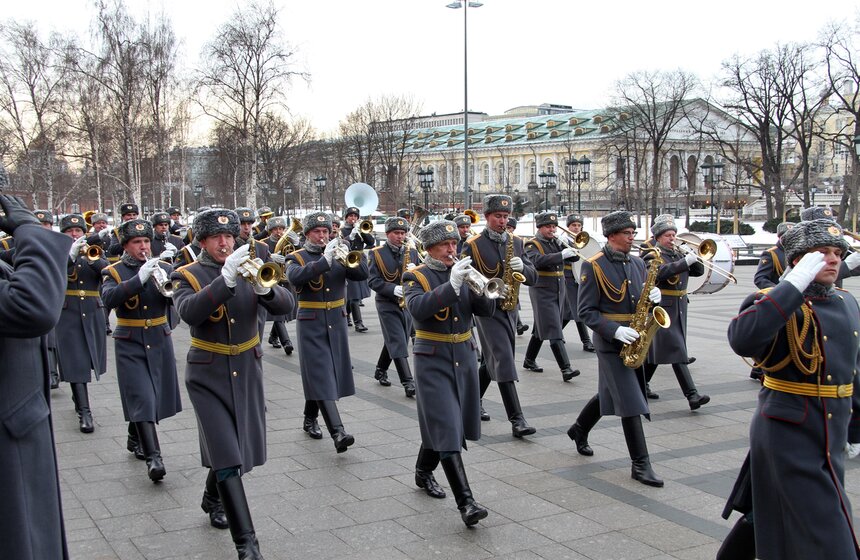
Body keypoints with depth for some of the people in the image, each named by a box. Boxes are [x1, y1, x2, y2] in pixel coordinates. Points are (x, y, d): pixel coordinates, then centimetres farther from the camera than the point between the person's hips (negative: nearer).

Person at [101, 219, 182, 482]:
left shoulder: (164, 268, 5)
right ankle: (153, 456, -12)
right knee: (142, 398, -11)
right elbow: (109, 298, -22)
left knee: (156, 396, 12)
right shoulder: (113, 272, -2)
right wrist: (140, 278, -31)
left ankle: (135, 439, 36)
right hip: (130, 344, -4)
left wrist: (169, 290, -26)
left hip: (160, 341, 4)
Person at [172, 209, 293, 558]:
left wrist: (264, 287, -29)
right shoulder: (187, 276, -5)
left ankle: (213, 500, 46)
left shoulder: (247, 270, 3)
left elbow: (286, 305, -9)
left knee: (237, 446, 16)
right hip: (209, 375, -4)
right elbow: (189, 312, -27)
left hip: (247, 372, 4)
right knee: (227, 455, -11)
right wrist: (225, 279, -37)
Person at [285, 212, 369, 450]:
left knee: (318, 377, 12)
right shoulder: (297, 258, -1)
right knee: (322, 376, -11)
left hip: (336, 323, 4)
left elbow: (362, 274, -5)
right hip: (311, 324, -4)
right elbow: (296, 278, -24)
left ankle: (310, 419, 32)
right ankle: (338, 432, -19)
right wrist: (325, 259, -30)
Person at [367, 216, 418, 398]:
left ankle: (380, 371, 35)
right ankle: (408, 383, -14)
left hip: (407, 303, 5)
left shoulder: (412, 252, 7)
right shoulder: (376, 253, -5)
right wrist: (393, 289, -24)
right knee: (397, 342, -11)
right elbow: (372, 280, -11)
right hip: (387, 304, -4)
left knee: (393, 341, 15)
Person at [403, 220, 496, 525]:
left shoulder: (464, 272, 8)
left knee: (440, 424, 16)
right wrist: (451, 285, -33)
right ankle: (465, 502, -15)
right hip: (433, 360, -5)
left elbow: (485, 310, -1)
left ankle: (424, 471, 41)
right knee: (446, 429, -11)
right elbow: (418, 309, -25)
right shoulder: (415, 277, -6)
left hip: (464, 357, 6)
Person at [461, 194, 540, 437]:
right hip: (487, 310, -6)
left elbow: (533, 278, 5)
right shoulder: (473, 245, -7)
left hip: (509, 309, 6)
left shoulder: (516, 242, 8)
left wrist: (522, 267, -16)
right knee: (504, 361, -13)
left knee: (492, 360, 17)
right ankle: (517, 419, -14)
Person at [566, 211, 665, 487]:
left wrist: (653, 296, -8)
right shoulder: (593, 266, -11)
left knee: (610, 392, 19)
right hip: (610, 342, -7)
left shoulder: (637, 263, 8)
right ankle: (640, 463, -2)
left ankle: (579, 430, 42)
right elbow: (586, 311, -13)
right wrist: (615, 330, -25)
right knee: (631, 401, -8)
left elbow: (643, 297, 17)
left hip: (634, 339, 7)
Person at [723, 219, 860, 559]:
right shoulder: (775, 301, -14)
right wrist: (796, 284, -32)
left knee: (771, 513, 21)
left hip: (831, 438, 7)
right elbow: (742, 340, -36)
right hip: (788, 434, -7)